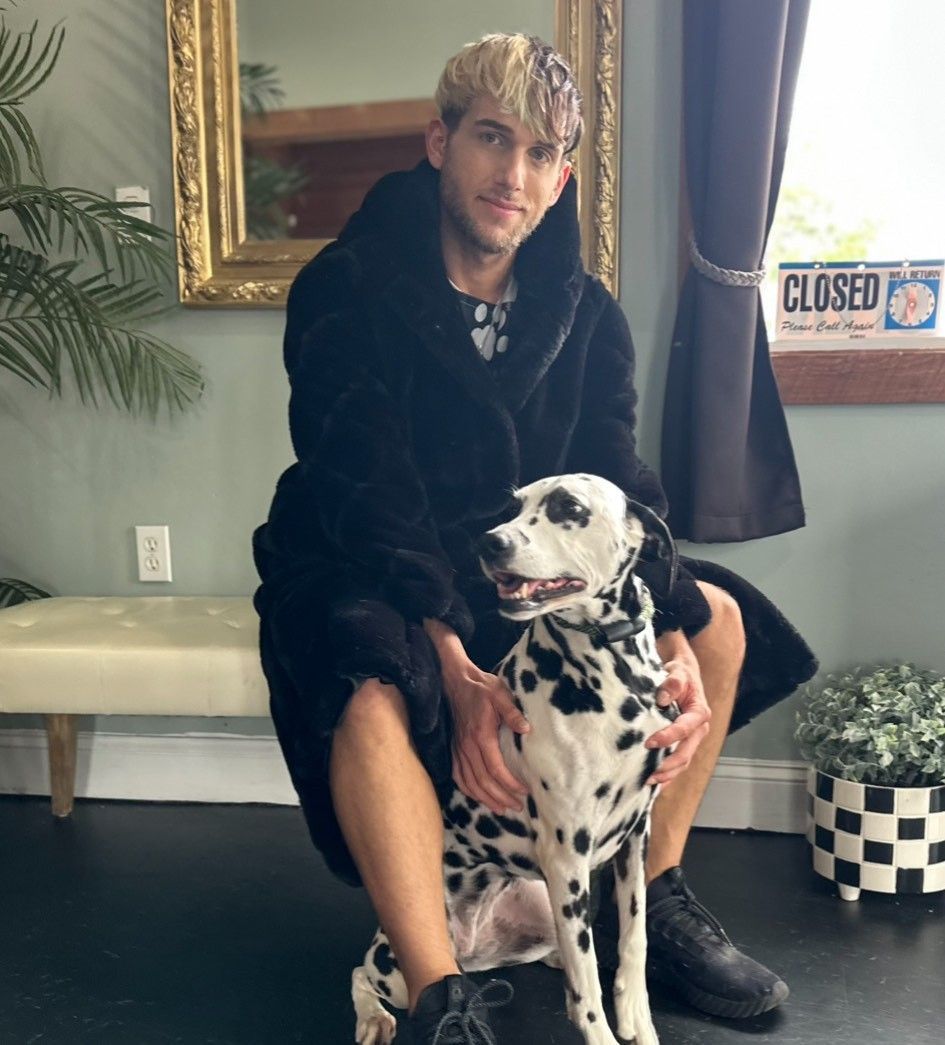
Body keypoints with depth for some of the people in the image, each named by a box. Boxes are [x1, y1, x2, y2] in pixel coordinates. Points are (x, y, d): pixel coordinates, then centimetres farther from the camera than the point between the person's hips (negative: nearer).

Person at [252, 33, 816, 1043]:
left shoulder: (584, 313, 0)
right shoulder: (344, 294, -15)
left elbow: (619, 492, -5)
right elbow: (368, 500, -24)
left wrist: (672, 644, -20)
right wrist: (456, 668, -34)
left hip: (523, 571, 6)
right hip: (363, 575, -5)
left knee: (719, 619, -4)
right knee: (373, 693, -38)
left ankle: (655, 895, 6)